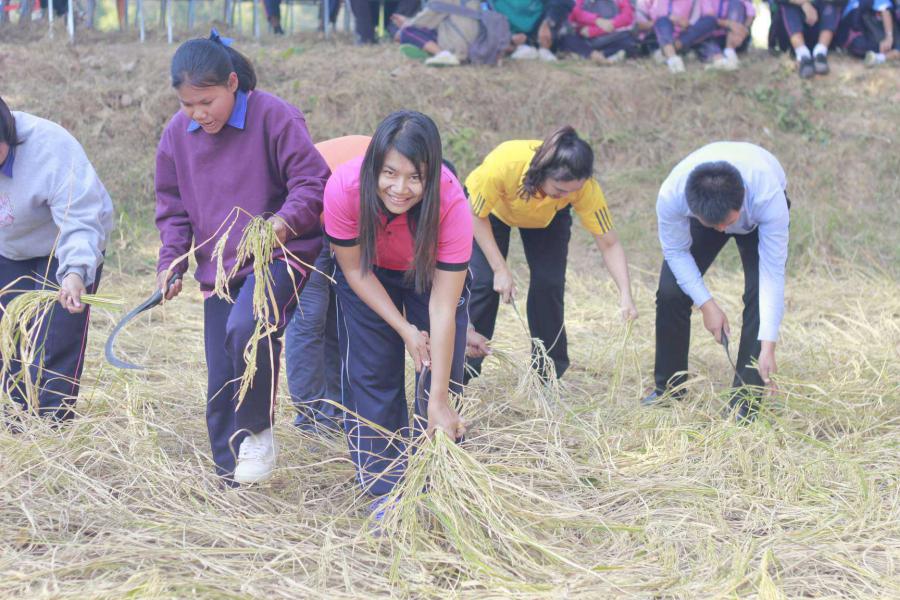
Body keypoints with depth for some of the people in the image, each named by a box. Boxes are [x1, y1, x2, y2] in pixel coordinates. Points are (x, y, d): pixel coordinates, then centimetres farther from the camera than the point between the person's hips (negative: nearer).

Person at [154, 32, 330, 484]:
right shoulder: (177, 133, 3)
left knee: (246, 328, -35)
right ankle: (235, 484, 19)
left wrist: (287, 220, -29)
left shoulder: (274, 117, -13)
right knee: (220, 387, 5)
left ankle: (257, 431, -12)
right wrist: (171, 264, 2)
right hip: (217, 270, 6)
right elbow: (172, 207, 13)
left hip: (279, 257, -5)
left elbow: (312, 182, -11)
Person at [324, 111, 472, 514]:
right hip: (369, 276, 1)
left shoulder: (451, 204, -39)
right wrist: (404, 329, -19)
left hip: (433, 273, -1)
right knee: (371, 377, -3)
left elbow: (442, 308, -36)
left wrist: (439, 400, -35)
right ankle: (385, 491, 7)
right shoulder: (344, 189, -37)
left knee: (440, 379, -6)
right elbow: (354, 269, -18)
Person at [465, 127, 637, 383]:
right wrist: (500, 269, -28)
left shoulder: (586, 188, -38)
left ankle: (549, 377, 7)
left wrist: (625, 295, -43)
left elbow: (609, 244, -30)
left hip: (548, 218, 2)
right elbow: (476, 215, -26)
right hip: (492, 208, -1)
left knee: (549, 283, -11)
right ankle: (460, 375, -1)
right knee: (484, 282, -14)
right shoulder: (502, 165, -44)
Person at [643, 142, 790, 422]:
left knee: (760, 294, -20)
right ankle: (667, 388, 10)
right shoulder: (670, 196, -40)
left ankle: (745, 401, -10)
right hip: (702, 208, 2)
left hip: (758, 220, -2)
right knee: (670, 292, -10)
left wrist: (768, 347, -44)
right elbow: (676, 252, -21)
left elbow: (773, 274, -40)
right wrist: (706, 304, -28)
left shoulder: (769, 198, -45)